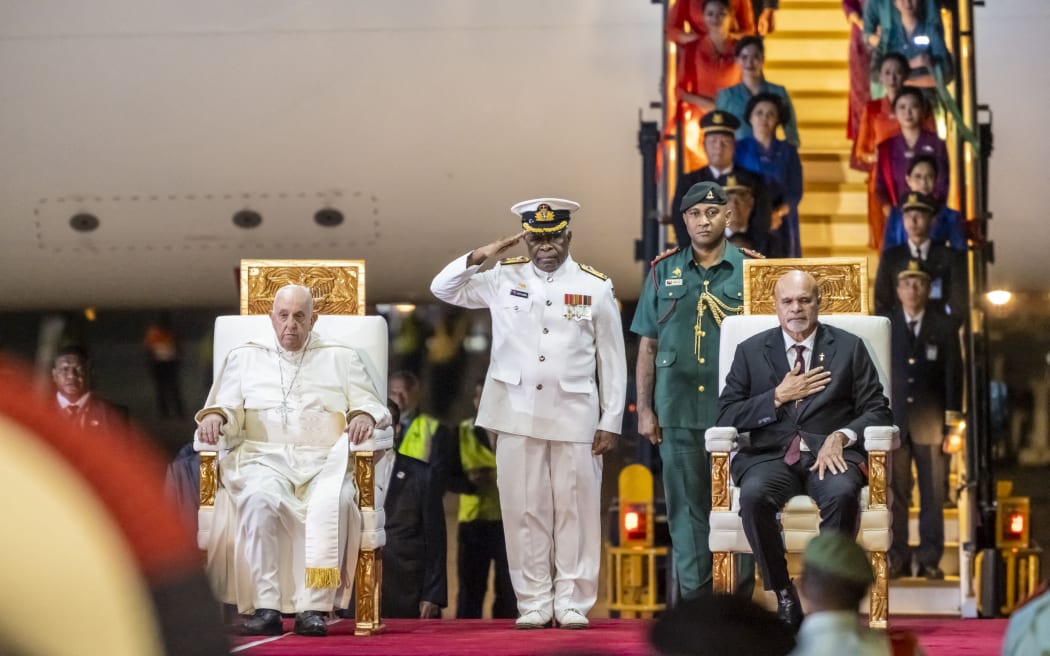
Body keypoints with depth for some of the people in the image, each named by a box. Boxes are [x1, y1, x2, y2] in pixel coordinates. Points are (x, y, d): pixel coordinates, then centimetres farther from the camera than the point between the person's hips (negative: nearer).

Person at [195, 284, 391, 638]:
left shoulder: (341, 358, 18)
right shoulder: (244, 358, 19)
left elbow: (373, 406, 11)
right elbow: (227, 410, 10)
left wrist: (364, 416, -13)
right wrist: (214, 417, -14)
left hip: (325, 462, 0)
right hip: (264, 458, 0)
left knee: (333, 502, -36)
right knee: (261, 499, -36)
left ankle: (314, 607, -36)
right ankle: (266, 607, -35)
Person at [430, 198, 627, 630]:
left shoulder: (596, 287, 3)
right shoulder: (504, 279, 7)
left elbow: (612, 361, 3)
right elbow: (443, 289, 10)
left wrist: (611, 423, -1)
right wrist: (480, 256, -6)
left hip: (575, 416, -1)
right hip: (517, 415, 1)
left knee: (576, 509, 1)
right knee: (524, 509, 3)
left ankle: (572, 603, 8)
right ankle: (533, 603, 9)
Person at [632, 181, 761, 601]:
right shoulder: (663, 271, 8)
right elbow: (647, 346, 9)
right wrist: (644, 409, 4)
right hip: (677, 409, 1)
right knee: (687, 506, 5)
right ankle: (694, 599, 10)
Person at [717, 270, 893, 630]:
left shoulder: (849, 348, 13)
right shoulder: (751, 351, 14)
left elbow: (877, 411, 7)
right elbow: (726, 417, 7)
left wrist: (841, 436, -12)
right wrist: (778, 396, -5)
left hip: (830, 453, 0)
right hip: (770, 455, 1)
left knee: (842, 493, -36)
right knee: (754, 494, -35)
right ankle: (784, 597, -21)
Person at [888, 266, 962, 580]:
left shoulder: (944, 328, 7)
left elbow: (953, 375, 4)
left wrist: (953, 421, -3)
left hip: (930, 421, 0)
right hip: (893, 421, 0)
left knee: (933, 494, 0)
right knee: (895, 494, -1)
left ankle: (929, 559, 6)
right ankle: (898, 558, 4)